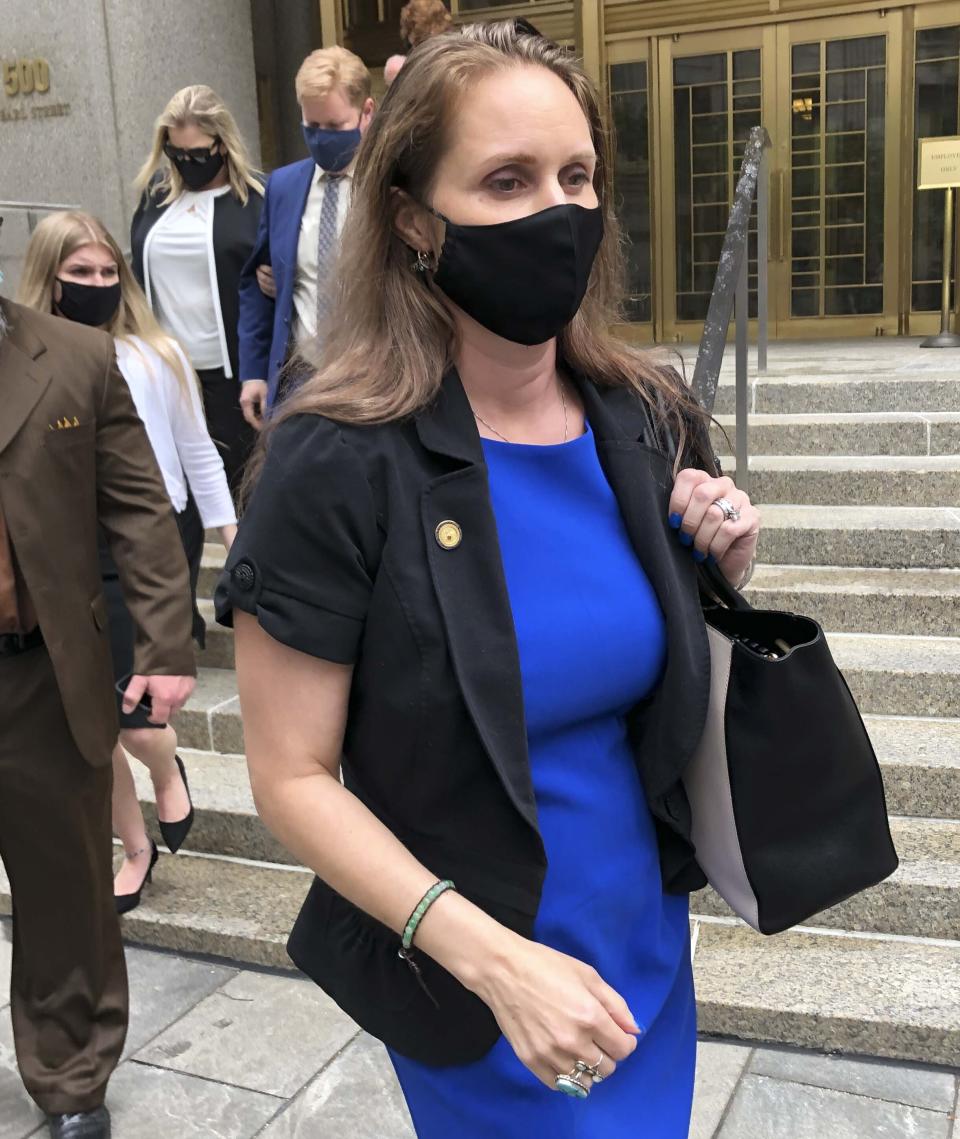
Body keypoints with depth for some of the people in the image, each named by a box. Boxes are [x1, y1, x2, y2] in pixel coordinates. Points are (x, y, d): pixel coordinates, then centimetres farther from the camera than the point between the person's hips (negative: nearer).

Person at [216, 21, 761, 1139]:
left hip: (650, 942, 5)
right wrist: (495, 959, -25)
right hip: (465, 978, -5)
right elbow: (293, 776, -18)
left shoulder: (650, 419, -6)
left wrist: (724, 570, -11)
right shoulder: (338, 462, -22)